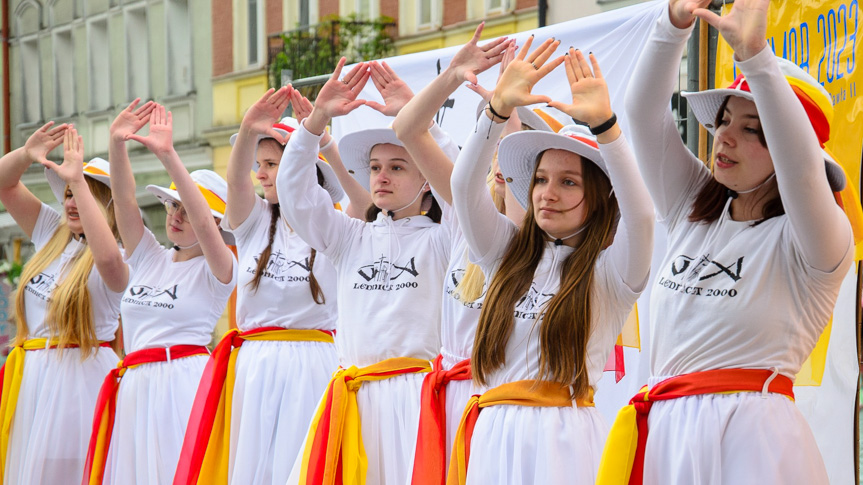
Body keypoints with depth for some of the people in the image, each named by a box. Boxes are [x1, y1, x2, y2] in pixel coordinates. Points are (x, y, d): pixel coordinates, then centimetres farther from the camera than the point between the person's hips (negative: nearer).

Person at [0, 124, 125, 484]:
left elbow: (108, 258, -35)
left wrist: (78, 180, -33)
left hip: (81, 376, -7)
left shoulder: (118, 261, -9)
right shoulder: (53, 234, 12)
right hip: (30, 375, 7)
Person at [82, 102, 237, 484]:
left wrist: (168, 156, -27)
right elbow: (124, 198, 5)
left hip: (183, 384, -5)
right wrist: (116, 142, -12)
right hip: (133, 388, 5)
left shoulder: (215, 271, 0)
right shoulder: (149, 258, 16)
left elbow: (202, 224, -18)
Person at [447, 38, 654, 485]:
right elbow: (464, 187, 0)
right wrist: (498, 108, -13)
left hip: (562, 439, -4)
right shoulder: (507, 253, 13)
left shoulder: (610, 268, 1)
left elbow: (639, 214, -18)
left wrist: (603, 122, -27)